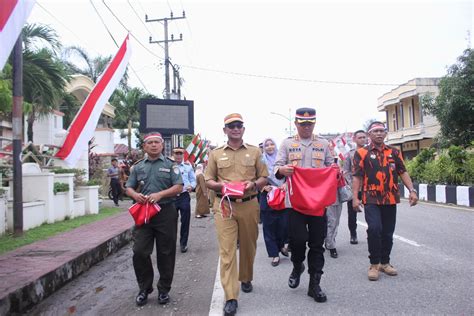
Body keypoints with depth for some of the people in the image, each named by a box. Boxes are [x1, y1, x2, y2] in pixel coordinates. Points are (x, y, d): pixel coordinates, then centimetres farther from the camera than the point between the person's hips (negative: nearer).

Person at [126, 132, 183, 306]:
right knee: (139, 252, 0)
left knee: (166, 253, 6)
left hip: (166, 212, -2)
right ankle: (144, 288, 20)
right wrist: (135, 195, -11)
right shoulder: (138, 167, 12)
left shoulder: (170, 165, 3)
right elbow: (129, 188, 12)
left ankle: (164, 289, 22)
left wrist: (160, 194, -19)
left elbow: (178, 187, -4)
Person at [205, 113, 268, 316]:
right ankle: (230, 298, -1)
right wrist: (221, 185, -13)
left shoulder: (254, 151, 7)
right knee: (227, 250, -5)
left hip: (249, 205, 1)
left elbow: (264, 178, 8)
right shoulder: (216, 154, 7)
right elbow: (208, 181, 8)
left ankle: (246, 279, 40)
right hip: (224, 205, -1)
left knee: (248, 246, 14)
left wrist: (253, 184, -13)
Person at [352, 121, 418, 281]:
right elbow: (357, 176, -3)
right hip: (371, 199, -4)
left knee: (388, 232, 10)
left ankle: (385, 262, 28)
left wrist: (412, 190, -3)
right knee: (374, 229, -17)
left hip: (390, 199, 4)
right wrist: (355, 197, -11)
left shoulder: (394, 152, 11)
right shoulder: (362, 153, 1)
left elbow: (403, 172, 10)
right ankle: (374, 264, 0)